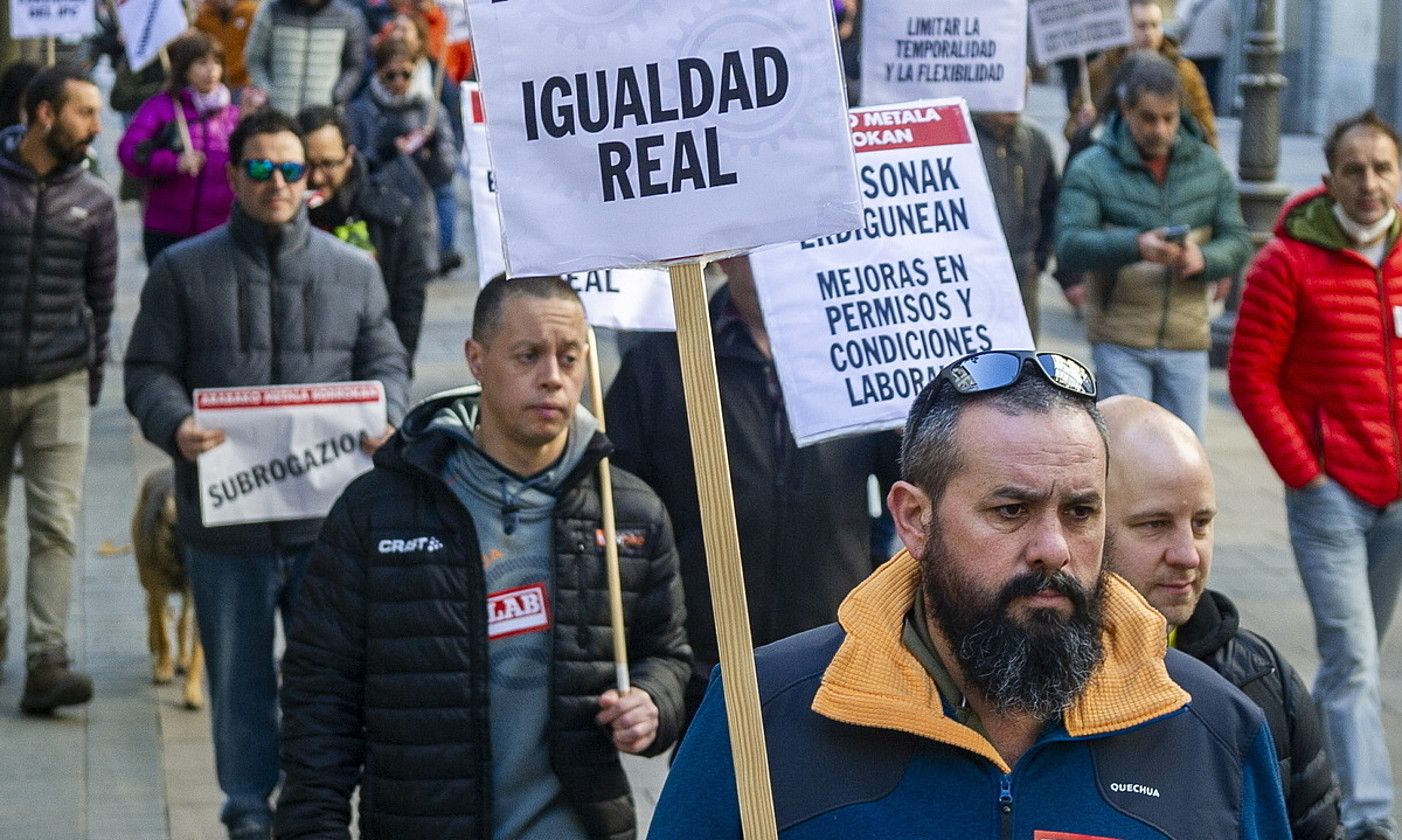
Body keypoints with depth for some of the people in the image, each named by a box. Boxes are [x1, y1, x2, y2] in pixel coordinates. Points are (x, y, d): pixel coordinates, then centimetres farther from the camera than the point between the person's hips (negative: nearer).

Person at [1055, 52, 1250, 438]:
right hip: (1119, 341, -3)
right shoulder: (1092, 168, -4)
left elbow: (1237, 241, 6)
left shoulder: (1209, 166, 9)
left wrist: (1203, 259, -18)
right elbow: (1070, 246, -16)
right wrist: (1136, 246, -34)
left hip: (1187, 338, 3)